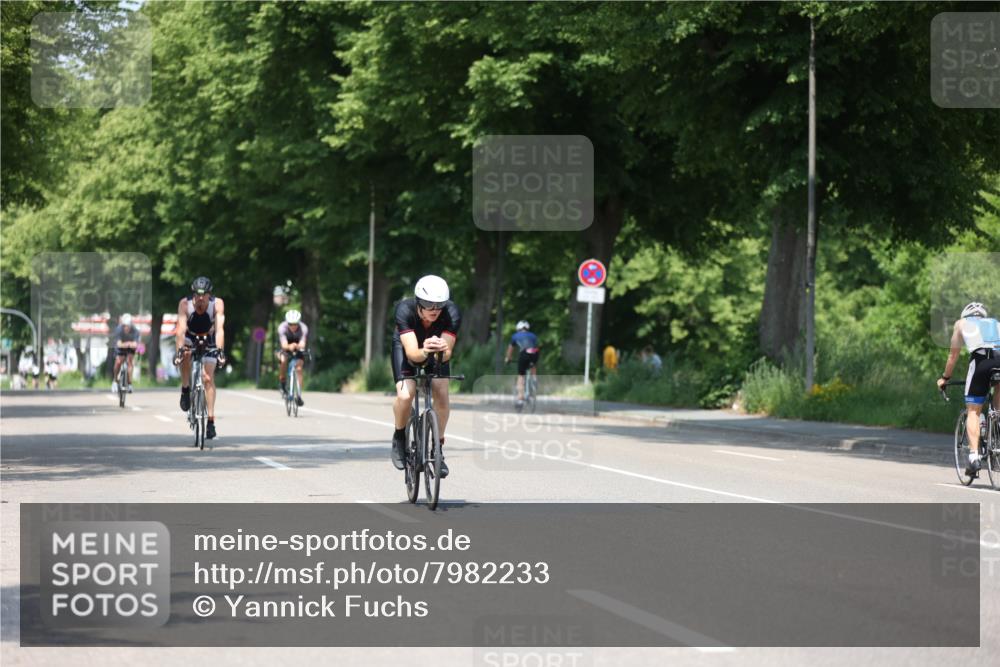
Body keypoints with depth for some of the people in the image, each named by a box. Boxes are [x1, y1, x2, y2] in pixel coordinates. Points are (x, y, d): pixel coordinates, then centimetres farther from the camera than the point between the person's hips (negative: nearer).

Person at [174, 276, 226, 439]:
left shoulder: (217, 304, -29)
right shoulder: (185, 304, -29)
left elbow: (220, 329, -38)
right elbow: (181, 328, -38)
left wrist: (220, 351, -51)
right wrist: (179, 350, -51)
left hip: (209, 339, 0)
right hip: (190, 337, 0)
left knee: (208, 378, -12)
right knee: (185, 352, -35)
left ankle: (211, 419, -9)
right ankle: (185, 389, -14)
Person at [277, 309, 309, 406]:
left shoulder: (303, 328, -31)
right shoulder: (282, 328, -32)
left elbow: (302, 344, -42)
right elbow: (284, 344, -41)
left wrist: (297, 346, -66)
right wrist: (289, 347, -64)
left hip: (298, 348, 1)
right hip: (286, 348, 0)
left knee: (299, 369, -15)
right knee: (283, 360, -30)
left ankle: (299, 395, -8)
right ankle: (283, 385, -11)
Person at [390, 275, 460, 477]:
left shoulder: (452, 314, -34)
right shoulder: (405, 310, -38)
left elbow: (447, 354, -38)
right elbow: (411, 352, -45)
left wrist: (443, 351, -61)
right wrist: (424, 352, -67)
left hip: (437, 351, 2)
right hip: (406, 347, -2)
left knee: (442, 395, -19)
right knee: (405, 395, -23)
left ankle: (437, 447, 1)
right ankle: (399, 437, 6)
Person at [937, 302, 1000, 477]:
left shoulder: (962, 323, 31)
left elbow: (953, 355, 35)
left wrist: (945, 377, 47)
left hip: (981, 359, -2)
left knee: (974, 411, 6)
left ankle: (974, 455, -6)